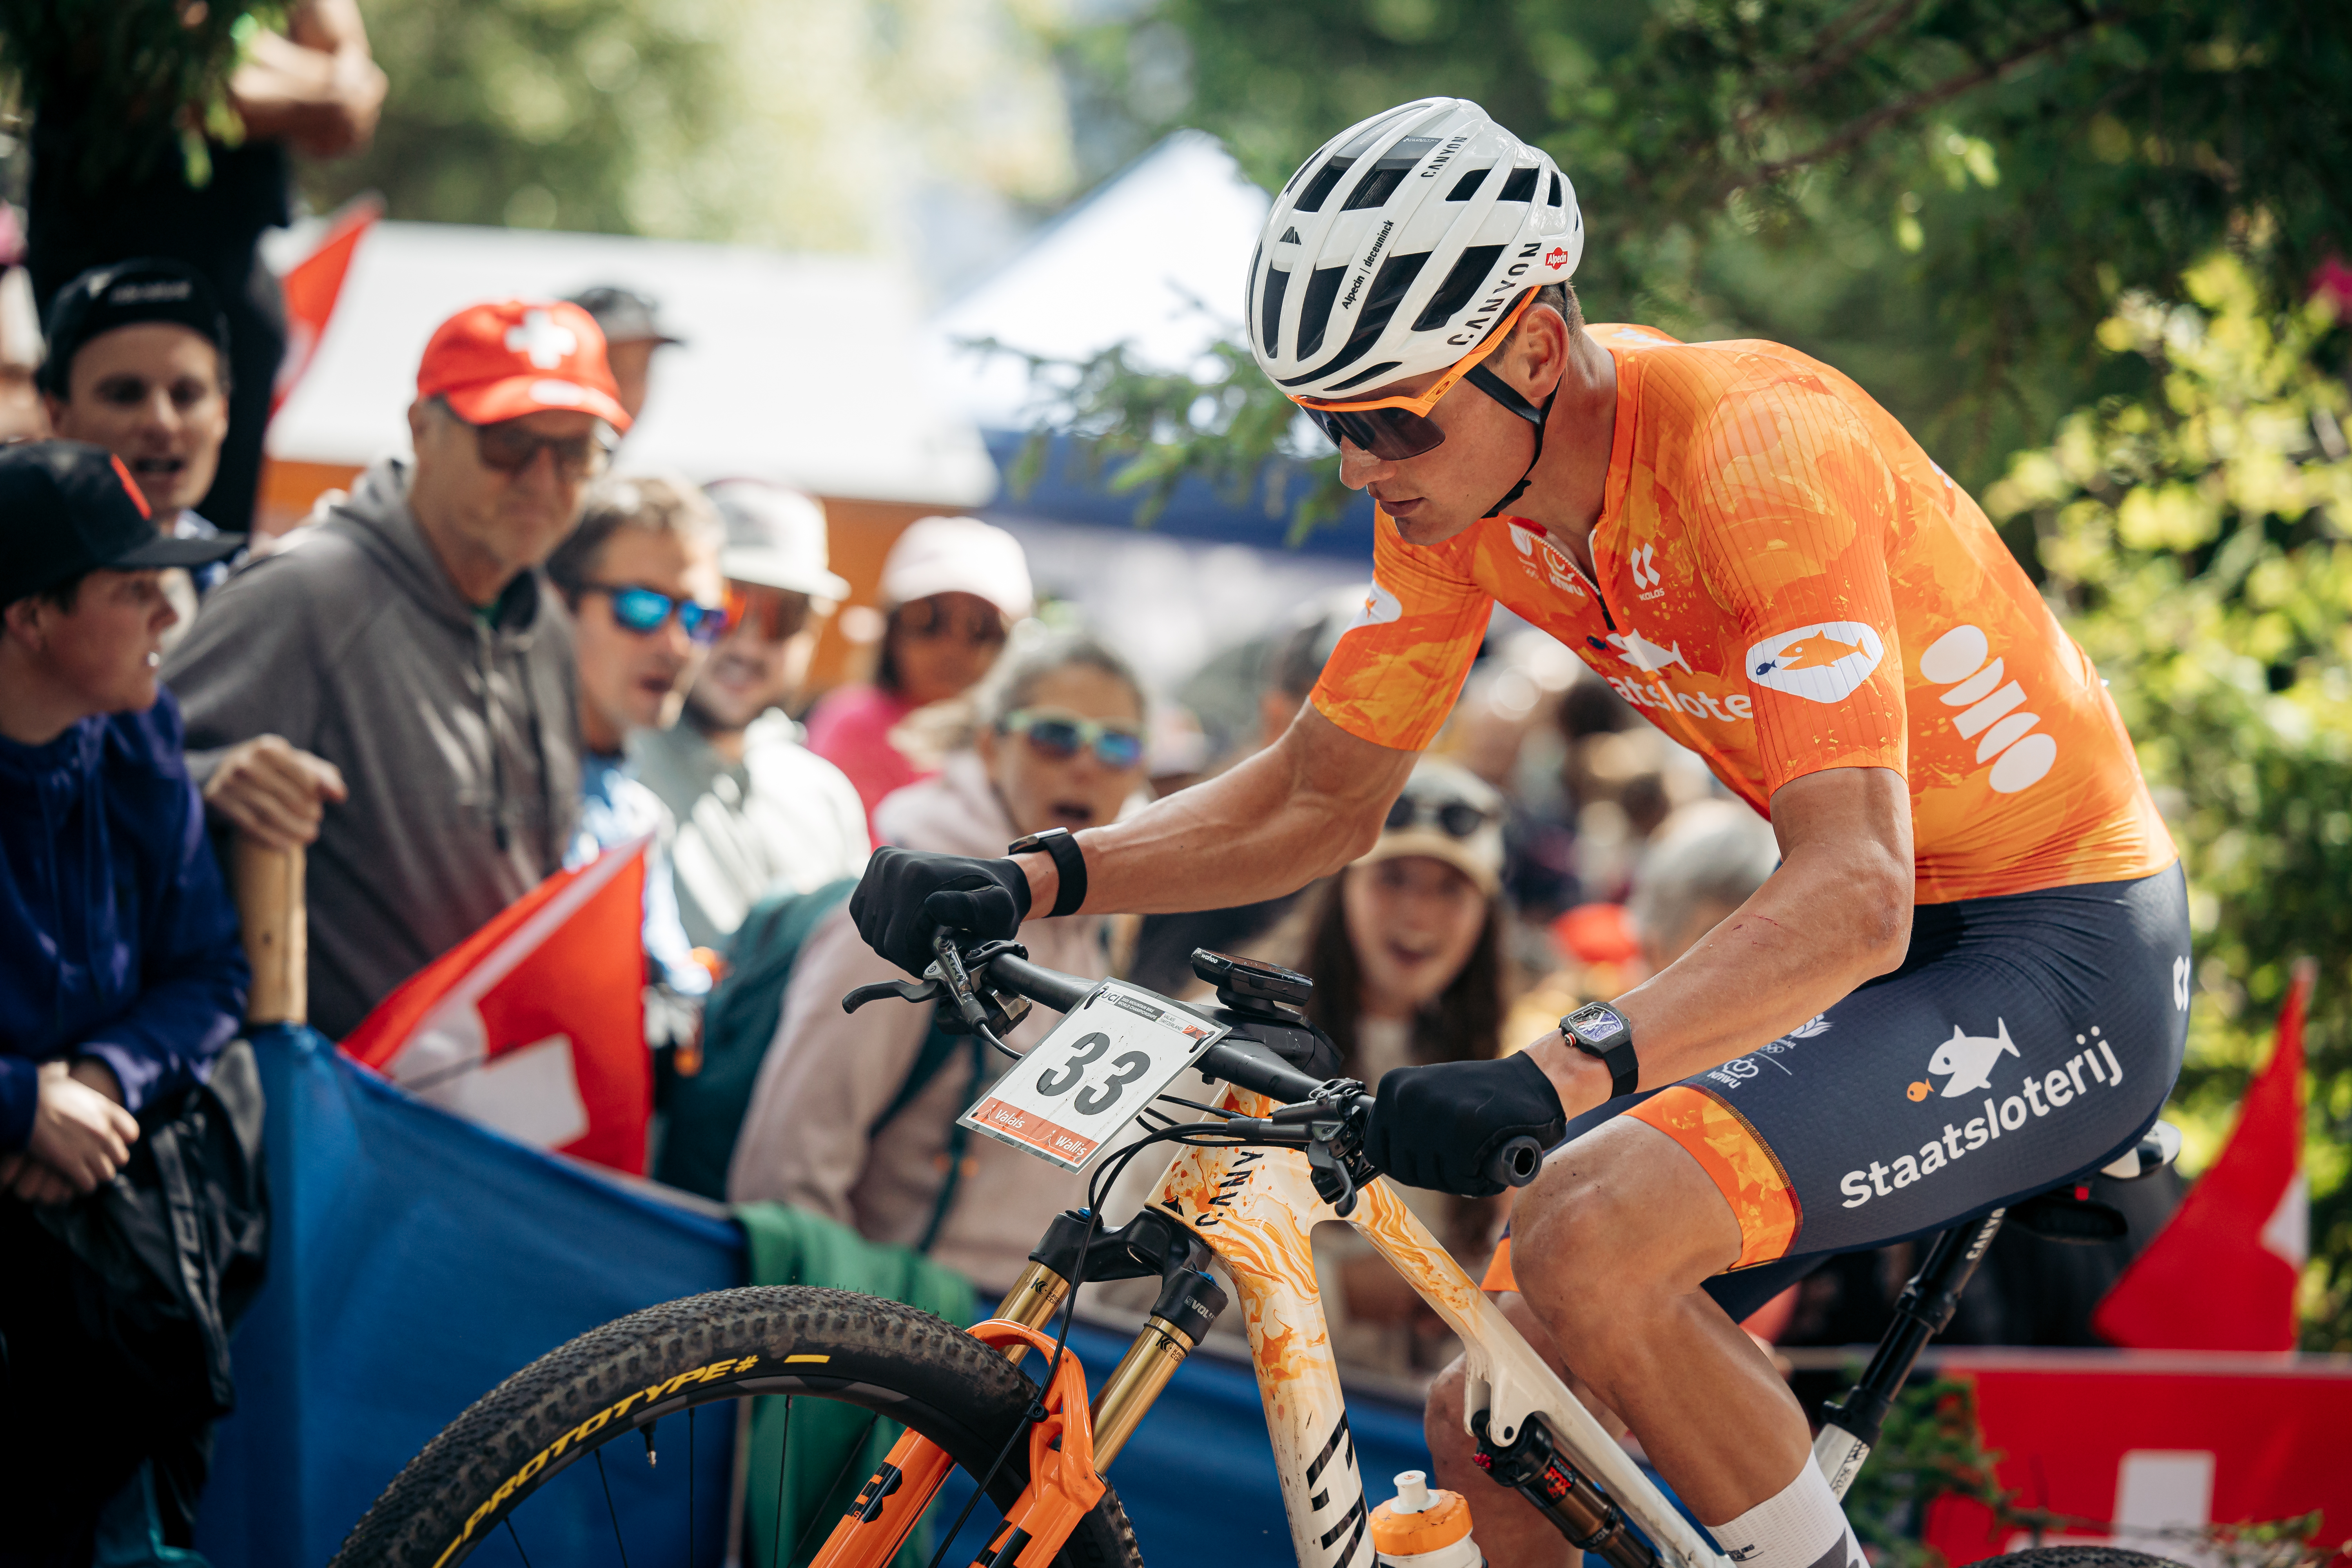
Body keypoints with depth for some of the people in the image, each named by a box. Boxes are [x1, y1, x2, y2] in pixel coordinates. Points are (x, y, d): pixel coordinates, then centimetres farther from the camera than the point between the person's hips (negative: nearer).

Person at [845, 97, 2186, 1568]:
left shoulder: (1754, 451, -26)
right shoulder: (1459, 466, -3)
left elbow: (1854, 895, -35)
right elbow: (1320, 795, 7)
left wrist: (1553, 1075, -49)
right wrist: (1034, 881, -8)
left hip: (2061, 965, -8)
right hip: (1881, 953, 8)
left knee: (1586, 1243, -29)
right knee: (1492, 1425, 1)